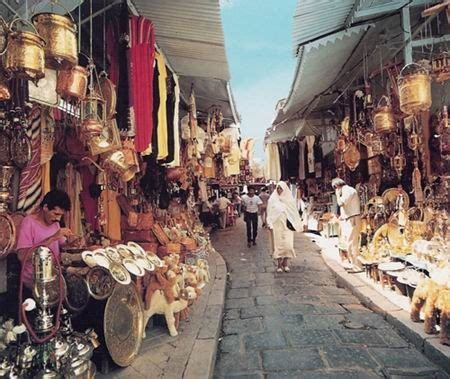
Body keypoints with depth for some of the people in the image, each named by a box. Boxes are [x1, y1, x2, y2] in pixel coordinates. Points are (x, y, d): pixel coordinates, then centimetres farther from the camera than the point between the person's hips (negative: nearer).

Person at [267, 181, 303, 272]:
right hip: (276, 225, 0)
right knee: (278, 244, -1)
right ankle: (279, 264, 6)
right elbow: (270, 213, 5)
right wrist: (270, 224, -3)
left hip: (287, 225, 1)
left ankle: (285, 263, 7)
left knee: (288, 244, -4)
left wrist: (298, 224, 6)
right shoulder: (272, 199, 5)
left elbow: (294, 212, 10)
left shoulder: (290, 199, 7)